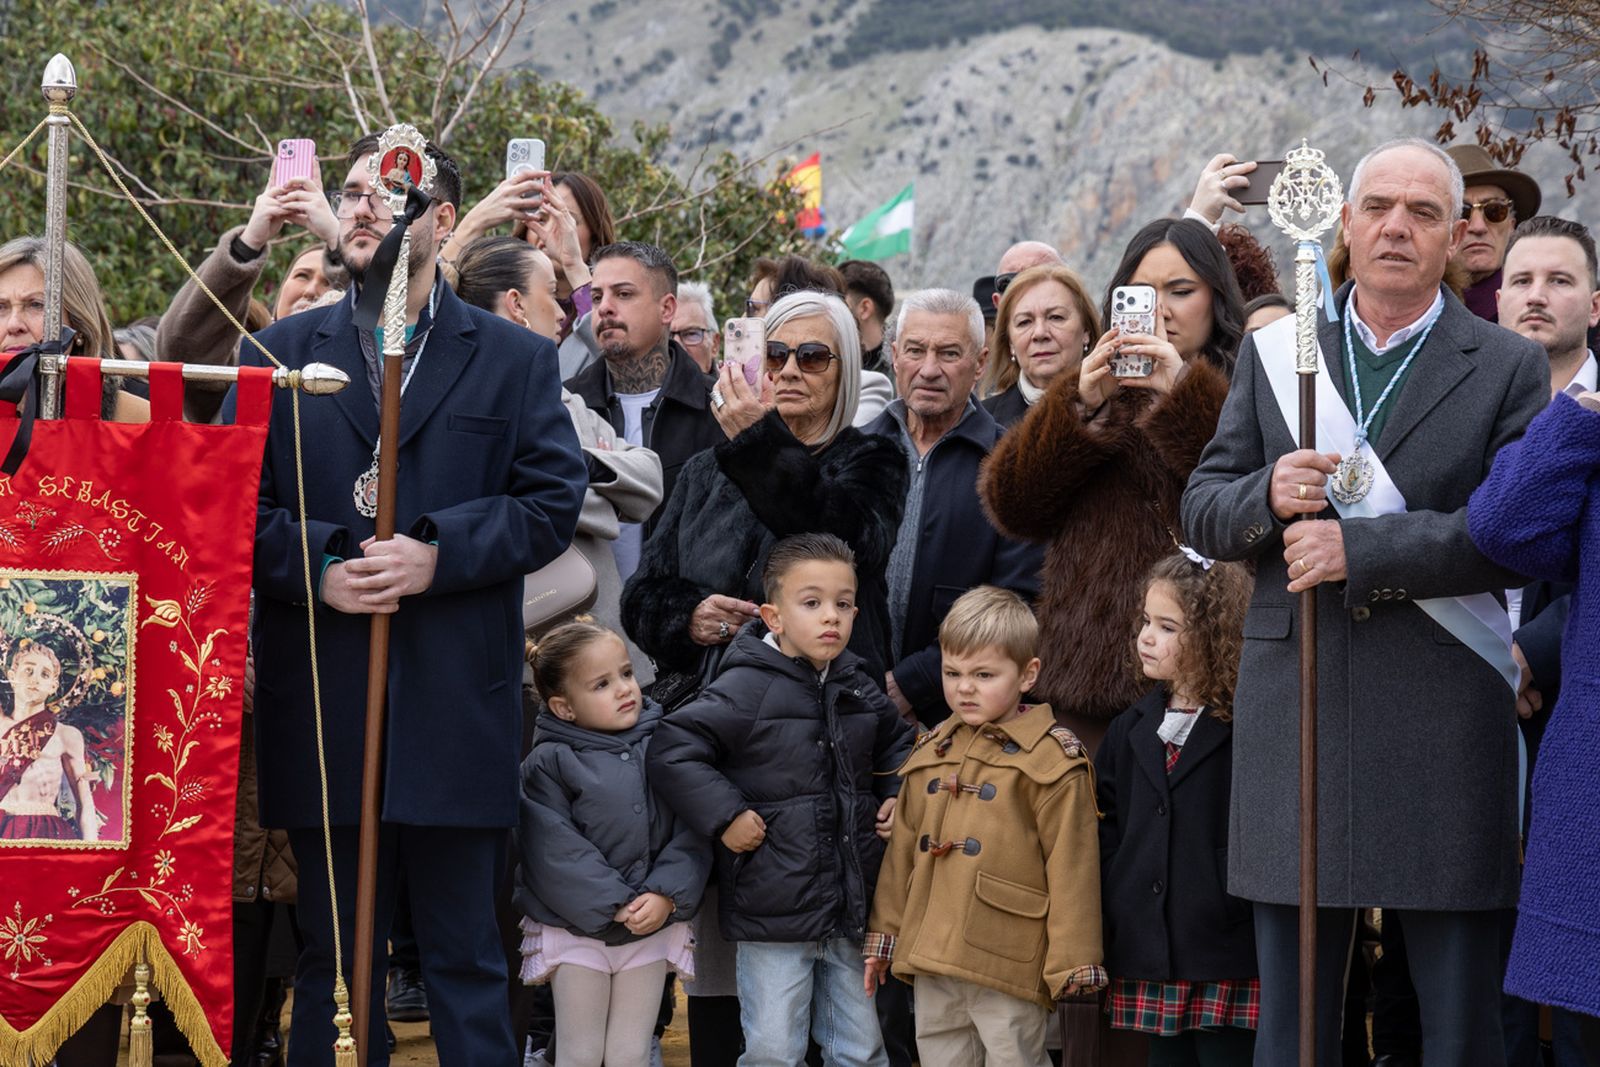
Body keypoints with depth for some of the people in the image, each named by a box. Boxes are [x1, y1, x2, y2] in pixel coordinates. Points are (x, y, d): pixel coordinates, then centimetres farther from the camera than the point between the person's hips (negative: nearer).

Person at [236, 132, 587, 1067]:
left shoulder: (514, 358, 7)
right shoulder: (281, 352, 11)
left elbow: (554, 500, 0)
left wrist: (441, 553, -13)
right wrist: (313, 568, -11)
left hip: (457, 702, -1)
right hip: (321, 704, 2)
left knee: (467, 957, 3)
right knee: (335, 956, 8)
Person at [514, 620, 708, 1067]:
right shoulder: (548, 764, -9)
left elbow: (690, 832, -3)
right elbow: (555, 853, -16)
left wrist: (666, 896, -16)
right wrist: (616, 906, -19)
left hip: (655, 926, 3)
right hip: (577, 932, -3)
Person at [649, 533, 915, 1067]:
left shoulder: (858, 689, 8)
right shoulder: (747, 688, -13)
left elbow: (896, 743, 28)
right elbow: (671, 751, -17)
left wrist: (898, 795, 11)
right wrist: (725, 816, -20)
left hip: (850, 911, 6)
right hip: (774, 915, -5)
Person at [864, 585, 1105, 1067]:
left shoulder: (1052, 761, -7)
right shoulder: (931, 752, 14)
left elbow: (1071, 866, -8)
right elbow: (903, 850, 19)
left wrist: (1072, 962, -10)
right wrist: (884, 935, 19)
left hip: (1008, 966, -6)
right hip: (931, 959, 7)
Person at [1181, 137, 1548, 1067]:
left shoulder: (1510, 369, 2)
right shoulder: (1271, 353, 12)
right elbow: (1201, 510, 11)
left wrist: (1361, 549, -16)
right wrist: (1267, 497, -11)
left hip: (1441, 720, -2)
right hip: (1293, 708, 3)